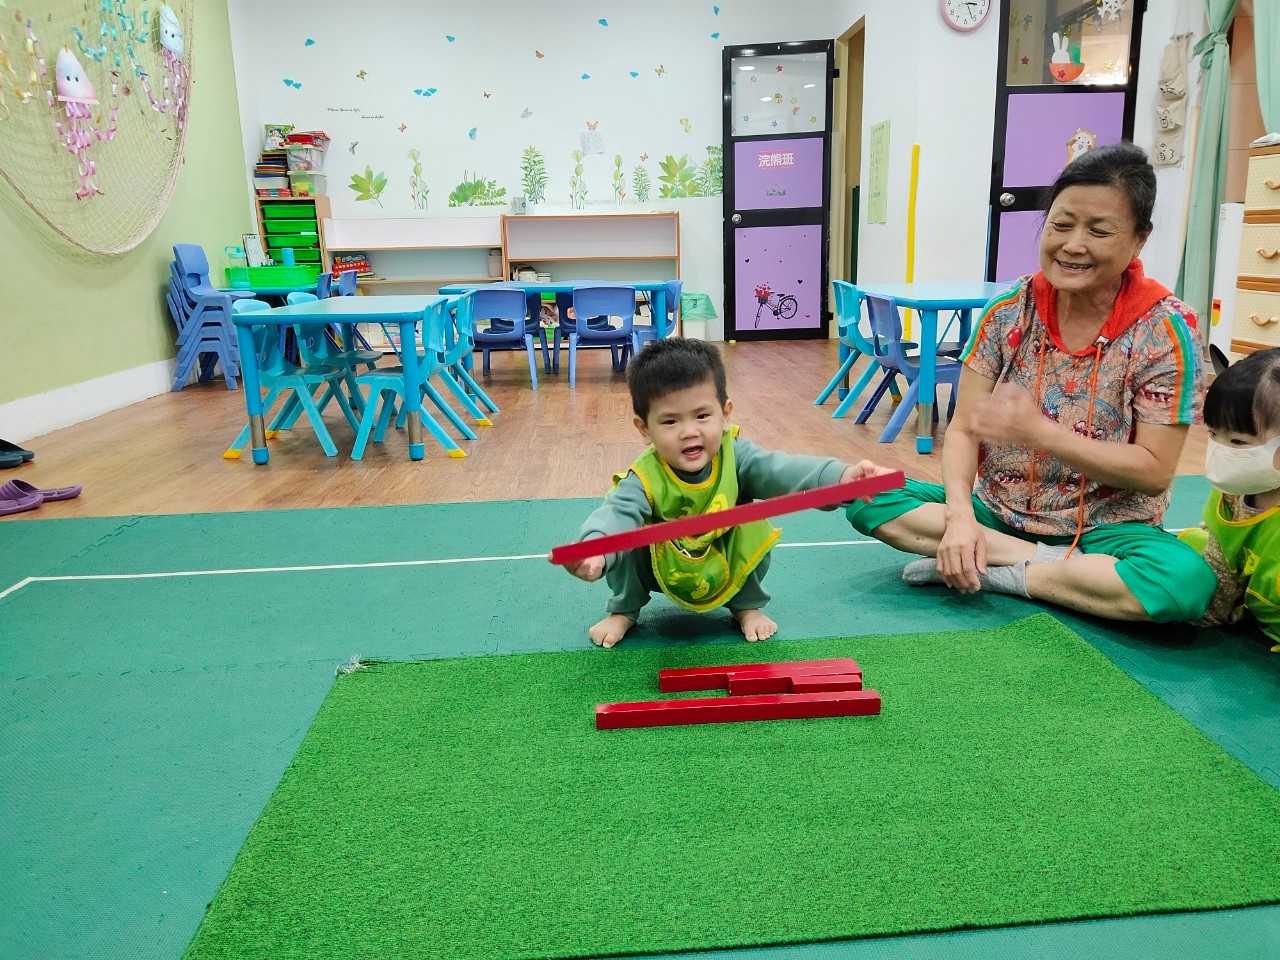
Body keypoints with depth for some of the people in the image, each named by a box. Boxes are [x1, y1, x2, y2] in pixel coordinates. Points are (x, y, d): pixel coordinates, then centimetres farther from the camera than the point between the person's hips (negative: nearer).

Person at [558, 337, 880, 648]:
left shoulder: (735, 456, -25)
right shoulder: (645, 479, -31)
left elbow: (782, 470, -40)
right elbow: (617, 514, -47)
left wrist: (840, 477, -61)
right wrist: (594, 553, -72)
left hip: (728, 567, 2)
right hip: (663, 571, -1)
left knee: (754, 524, -23)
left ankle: (746, 605, 5)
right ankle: (623, 610, 3)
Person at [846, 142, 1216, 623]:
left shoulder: (1164, 328, -13)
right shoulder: (1009, 310, -5)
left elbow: (1155, 472, -14)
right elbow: (963, 430, -7)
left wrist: (1039, 431, -26)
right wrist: (960, 514, -25)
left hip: (1103, 529, -2)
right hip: (997, 512, 3)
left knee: (1185, 581, -34)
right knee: (866, 493, -17)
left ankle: (989, 571, -15)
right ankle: (1048, 563, -15)